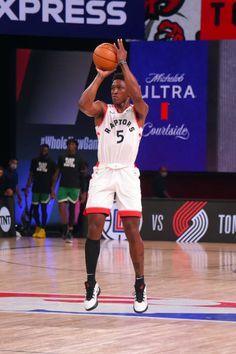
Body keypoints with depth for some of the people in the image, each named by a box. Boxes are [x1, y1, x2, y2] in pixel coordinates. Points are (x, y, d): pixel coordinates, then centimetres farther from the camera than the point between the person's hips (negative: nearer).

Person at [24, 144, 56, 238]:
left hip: (46, 189, -3)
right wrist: (27, 188, 2)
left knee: (43, 208, -6)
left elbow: (53, 177, 1)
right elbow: (31, 175, 9)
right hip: (36, 189, 3)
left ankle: (42, 229, -4)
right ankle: (37, 227, 23)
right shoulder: (34, 161, 6)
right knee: (35, 208, 6)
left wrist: (52, 191, -6)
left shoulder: (51, 162, 0)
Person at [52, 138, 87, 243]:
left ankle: (70, 232, 9)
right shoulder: (62, 158, 7)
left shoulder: (79, 159, 2)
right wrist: (53, 187, 3)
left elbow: (82, 176, 5)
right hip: (63, 186, 1)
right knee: (61, 207, -12)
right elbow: (57, 173, 9)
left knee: (72, 209, 3)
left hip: (75, 187, -1)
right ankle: (65, 229, 3)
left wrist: (83, 192, 2)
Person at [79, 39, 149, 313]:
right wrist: (100, 75, -11)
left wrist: (123, 63, -14)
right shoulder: (102, 109, 10)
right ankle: (91, 285, 4)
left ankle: (140, 286, 4)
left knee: (132, 230, -7)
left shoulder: (138, 112, 7)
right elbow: (84, 105, -13)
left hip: (127, 173, -1)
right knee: (94, 228, -7)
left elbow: (137, 95, -17)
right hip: (102, 173, 1)